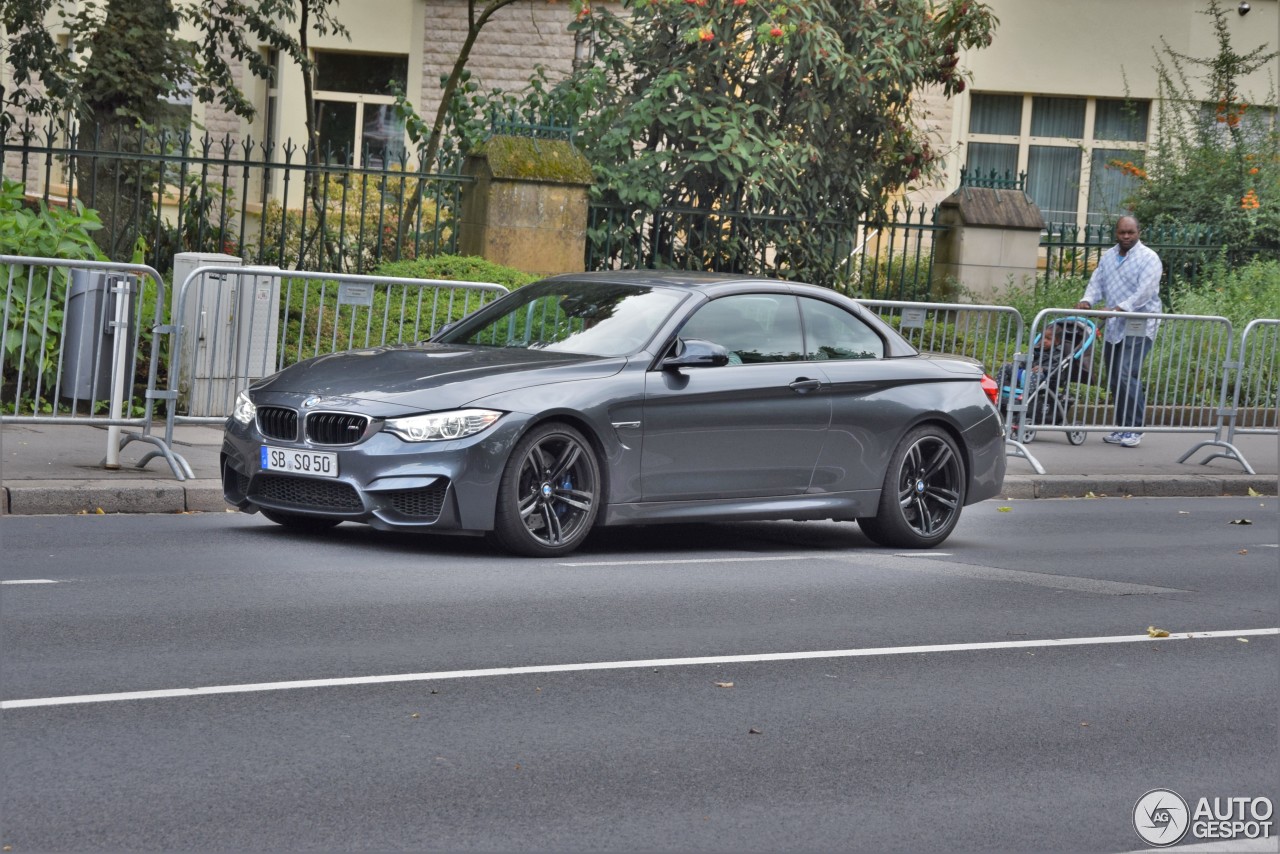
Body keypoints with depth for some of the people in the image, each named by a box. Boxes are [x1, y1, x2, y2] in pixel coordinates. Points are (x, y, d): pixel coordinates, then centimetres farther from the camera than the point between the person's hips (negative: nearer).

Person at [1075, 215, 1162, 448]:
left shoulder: (1148, 258, -7)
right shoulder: (1108, 257, 15)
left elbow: (1144, 293, -17)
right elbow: (1097, 283, 11)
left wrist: (1117, 309, -29)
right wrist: (1087, 301, -12)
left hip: (1138, 328, -7)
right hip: (1113, 328, 7)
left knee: (1127, 375, -18)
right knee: (1114, 381, 8)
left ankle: (1134, 429, -12)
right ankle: (1122, 429, 16)